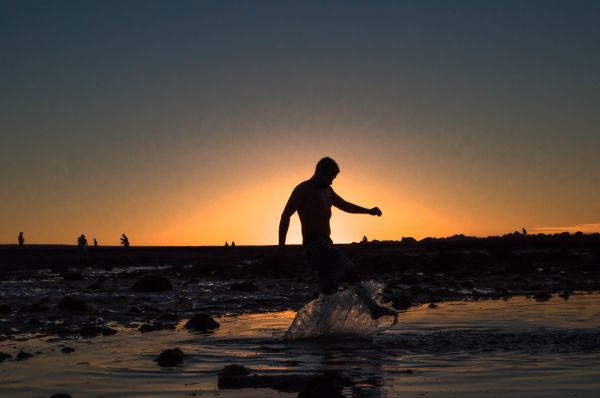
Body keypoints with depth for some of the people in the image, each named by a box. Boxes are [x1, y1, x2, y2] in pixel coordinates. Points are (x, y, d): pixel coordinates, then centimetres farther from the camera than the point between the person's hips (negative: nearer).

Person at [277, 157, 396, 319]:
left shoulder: (327, 190, 22)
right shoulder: (303, 189, -4)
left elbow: (344, 205, 32)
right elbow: (286, 215, -7)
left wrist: (369, 211, 18)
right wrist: (281, 245, -13)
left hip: (325, 244, 9)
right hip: (314, 243, -9)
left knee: (328, 288, 6)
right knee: (348, 269, -23)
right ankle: (373, 307, -28)